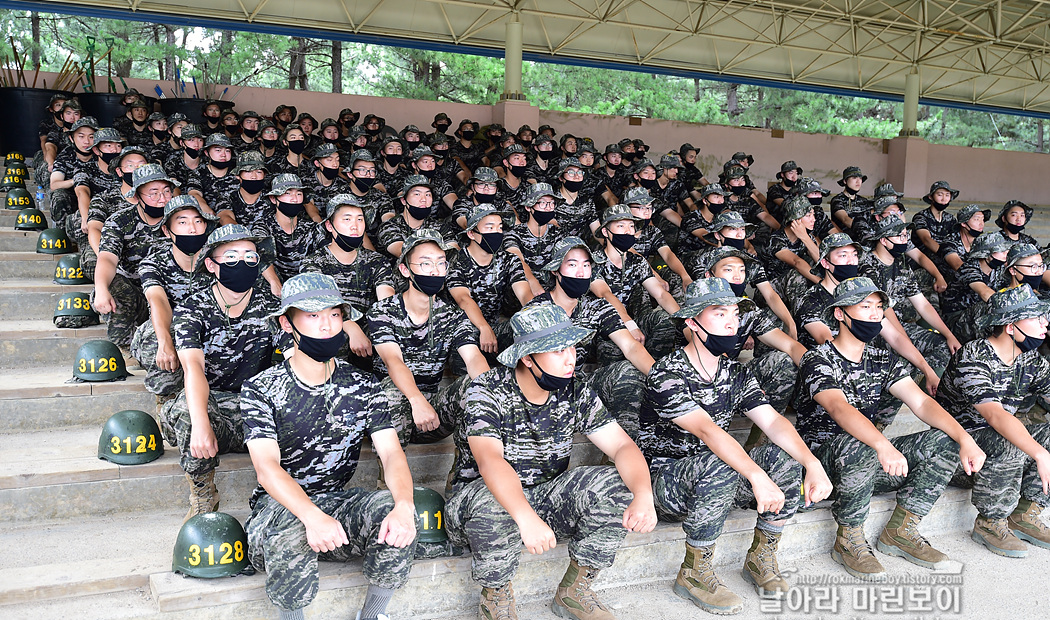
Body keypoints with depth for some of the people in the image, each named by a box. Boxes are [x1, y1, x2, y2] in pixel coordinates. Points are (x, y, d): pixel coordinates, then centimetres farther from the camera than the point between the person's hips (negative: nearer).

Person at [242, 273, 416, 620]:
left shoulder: (362, 386, 1)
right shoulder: (261, 389, -8)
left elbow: (392, 453, -10)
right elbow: (267, 468, -21)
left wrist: (404, 505, -33)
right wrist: (312, 517, -41)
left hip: (340, 503, 3)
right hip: (279, 506, -2)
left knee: (393, 511, -27)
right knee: (291, 525, -37)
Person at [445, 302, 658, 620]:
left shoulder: (576, 394, -6)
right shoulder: (488, 391, -20)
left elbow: (623, 445, -10)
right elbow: (489, 461, -36)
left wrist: (643, 495, -32)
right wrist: (527, 518, -52)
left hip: (547, 494, 5)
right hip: (481, 493, -4)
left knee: (616, 486, -19)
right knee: (491, 501, -39)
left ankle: (574, 592, 0)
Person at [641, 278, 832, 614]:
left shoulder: (736, 373, 4)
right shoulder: (666, 374, -20)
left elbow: (773, 421, -8)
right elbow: (707, 430, -34)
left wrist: (813, 464, -25)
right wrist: (757, 477, -44)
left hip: (712, 481, 7)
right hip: (665, 483, -6)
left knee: (785, 456, -15)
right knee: (718, 468, -37)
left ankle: (761, 558, 0)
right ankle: (694, 573, -18)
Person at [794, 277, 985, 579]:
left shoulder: (884, 361, 9)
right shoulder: (817, 360, -14)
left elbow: (921, 402, -3)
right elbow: (838, 408, -32)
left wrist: (965, 438, -21)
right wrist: (883, 445, -50)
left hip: (870, 457, 7)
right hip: (822, 457, -6)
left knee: (945, 442, -10)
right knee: (859, 448, -39)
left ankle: (900, 531, -3)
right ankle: (848, 540, -17)